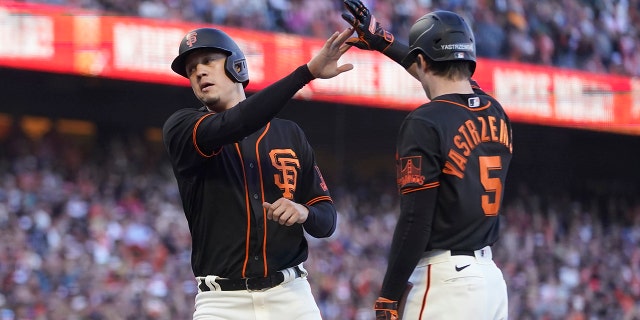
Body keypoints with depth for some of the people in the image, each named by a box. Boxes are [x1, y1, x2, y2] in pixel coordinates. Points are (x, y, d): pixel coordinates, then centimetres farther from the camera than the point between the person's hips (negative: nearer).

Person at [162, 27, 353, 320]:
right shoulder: (181, 129, 3)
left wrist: (303, 212, -12)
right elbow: (231, 126, -19)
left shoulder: (290, 135, 13)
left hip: (291, 295, 3)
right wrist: (308, 71, -25)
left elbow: (327, 220, 13)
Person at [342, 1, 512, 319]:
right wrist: (385, 42, 40)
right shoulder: (496, 113, 10)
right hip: (491, 277, 8)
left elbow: (415, 221, -15)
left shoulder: (425, 123, -12)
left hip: (444, 280, -8)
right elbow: (445, 73, 32)